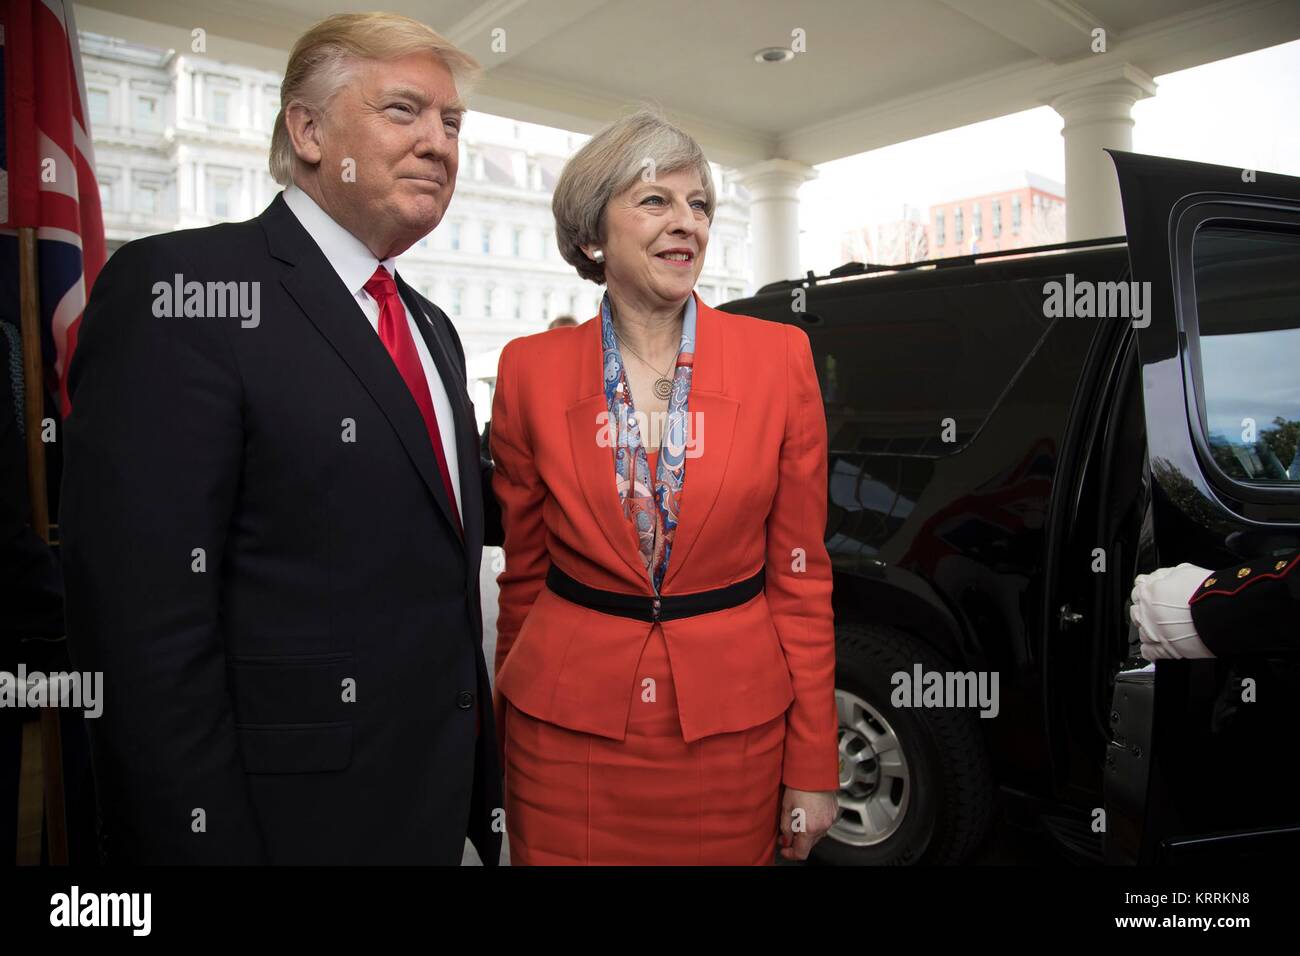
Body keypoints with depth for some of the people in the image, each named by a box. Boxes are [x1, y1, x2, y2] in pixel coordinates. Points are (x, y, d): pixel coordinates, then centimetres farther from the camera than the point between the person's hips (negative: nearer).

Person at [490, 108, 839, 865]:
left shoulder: (781, 358, -5)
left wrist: (813, 766, -1)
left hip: (733, 726, 0)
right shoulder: (531, 370, -4)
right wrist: (512, 735, 11)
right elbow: (523, 572, 4)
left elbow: (802, 572, -2)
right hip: (570, 731, 1)